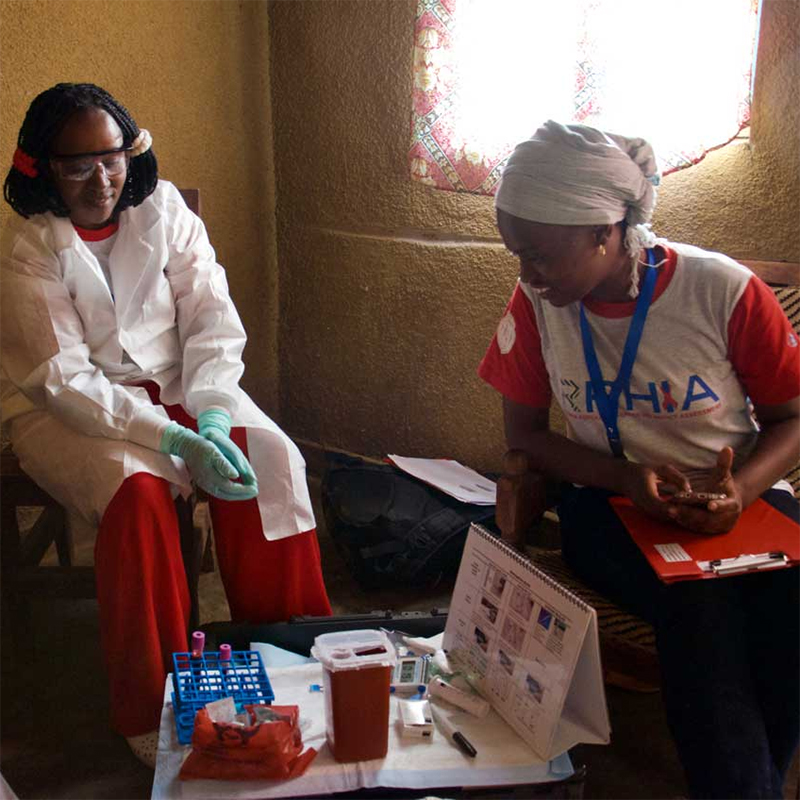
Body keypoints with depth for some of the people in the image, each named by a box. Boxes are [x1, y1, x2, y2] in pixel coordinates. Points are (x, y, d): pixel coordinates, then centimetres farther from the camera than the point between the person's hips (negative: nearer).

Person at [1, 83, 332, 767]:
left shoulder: (162, 208, -2)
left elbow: (213, 319, -6)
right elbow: (65, 379, -19)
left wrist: (211, 414, -24)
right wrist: (175, 439, -31)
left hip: (174, 385, 3)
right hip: (67, 411, -3)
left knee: (268, 456, -22)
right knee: (137, 487, -33)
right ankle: (152, 711, -18)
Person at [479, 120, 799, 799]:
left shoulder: (727, 292, -11)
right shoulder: (537, 304, -5)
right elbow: (524, 432, 2)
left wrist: (741, 490, -22)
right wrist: (629, 478, -15)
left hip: (738, 496, 0)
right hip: (610, 501, 0)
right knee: (700, 611, -30)